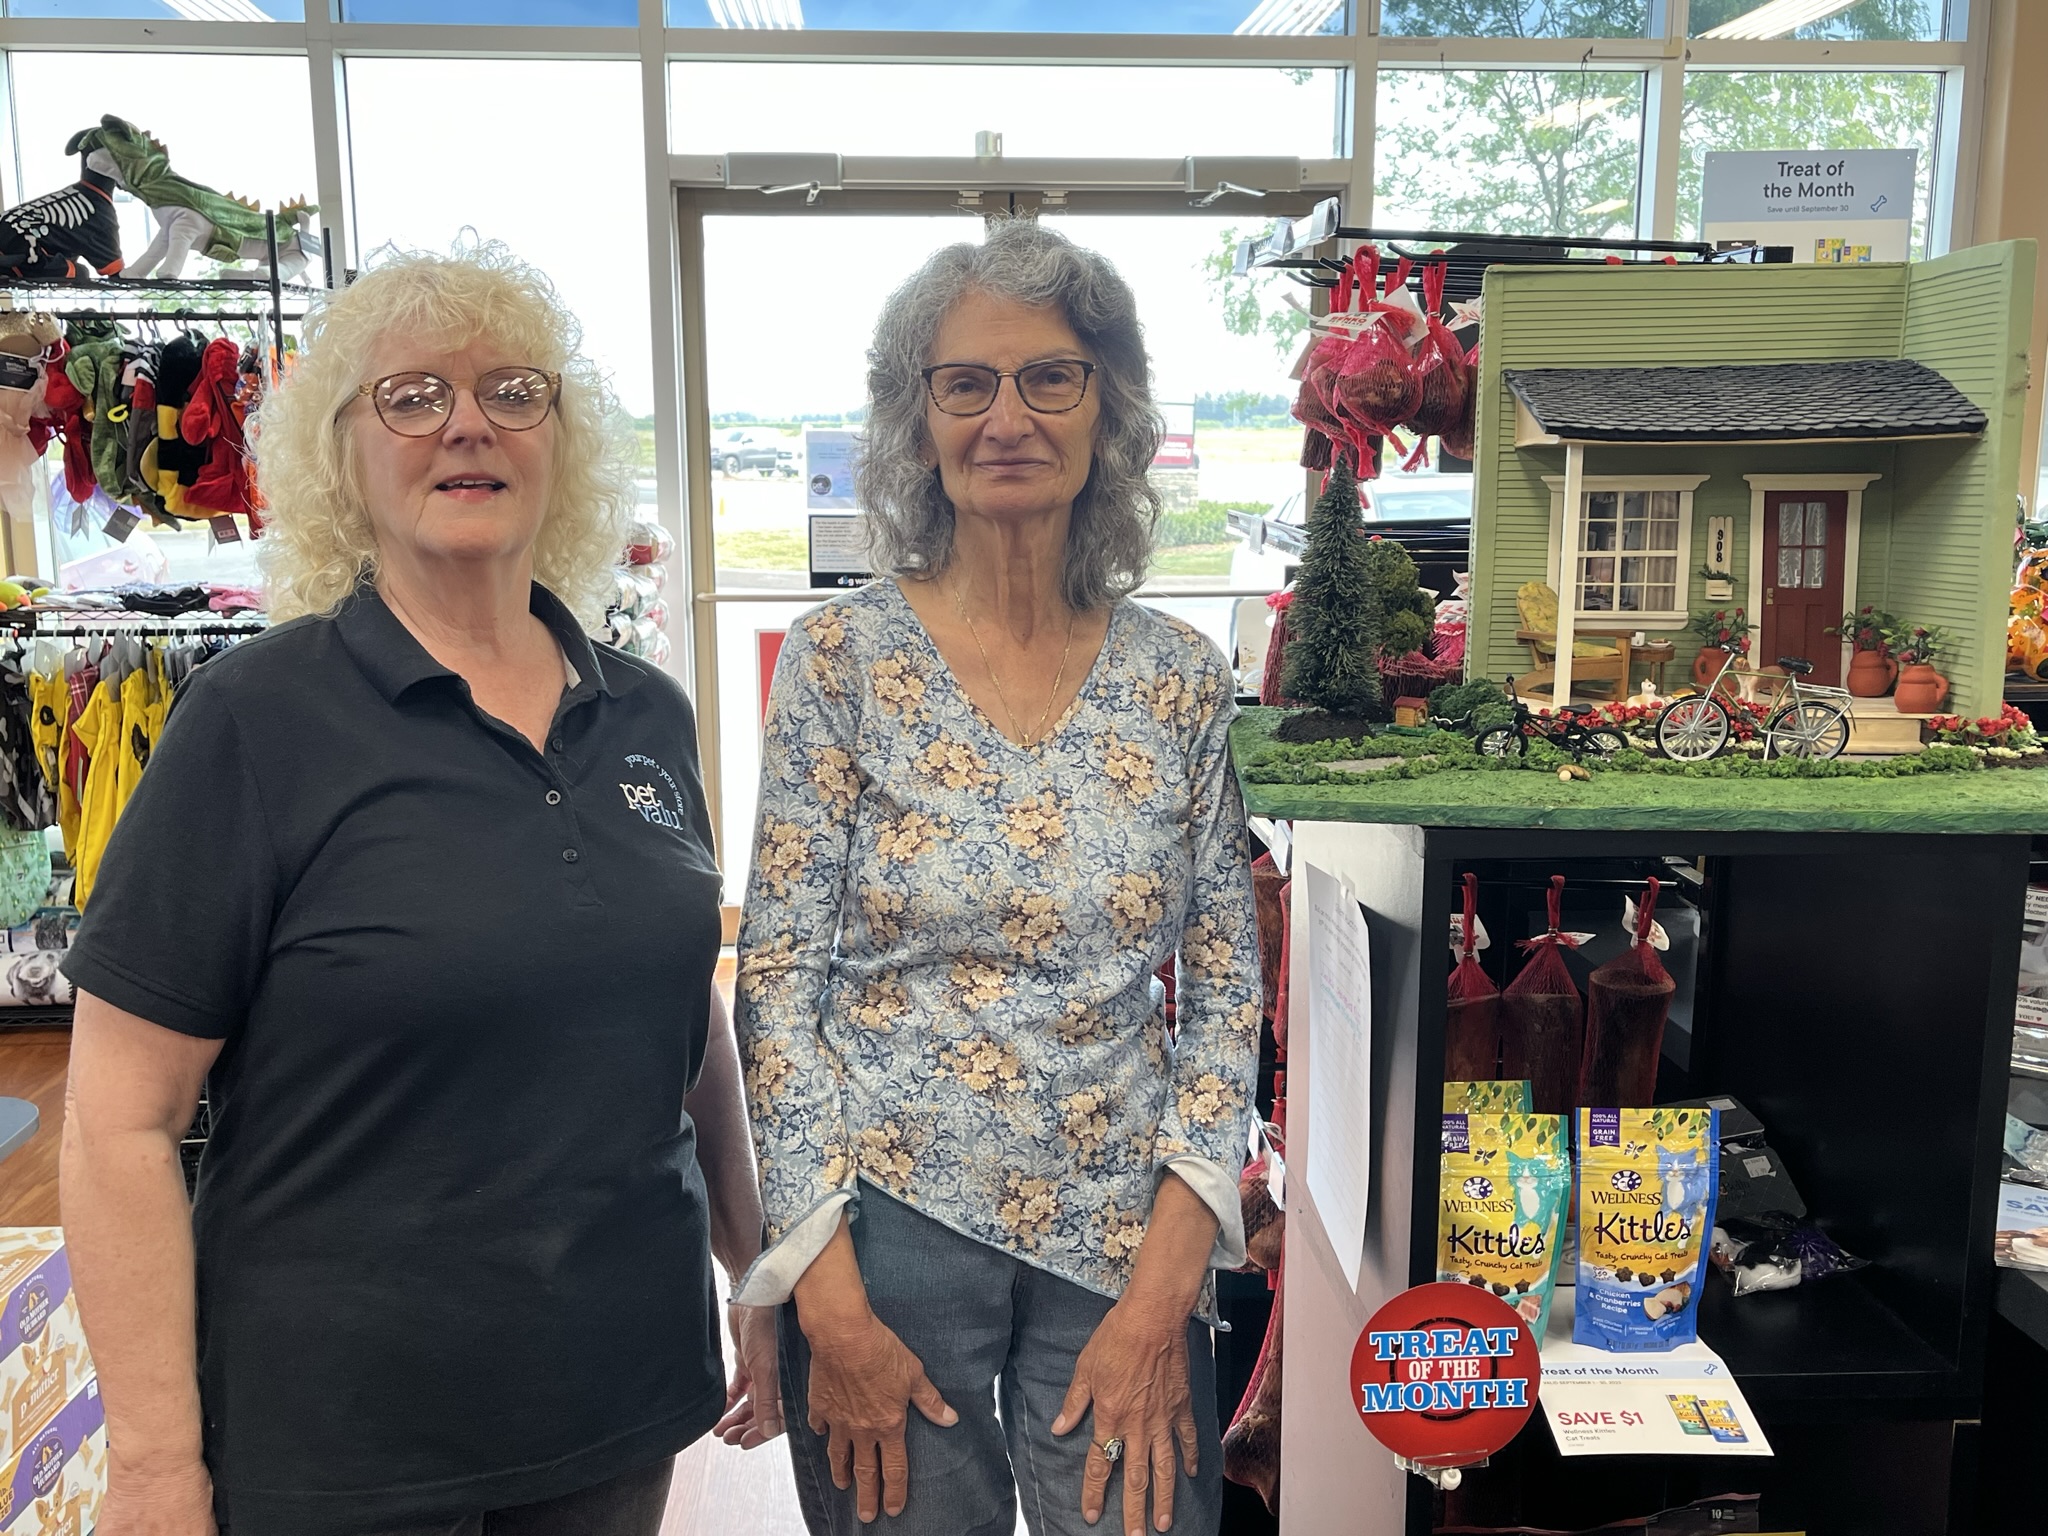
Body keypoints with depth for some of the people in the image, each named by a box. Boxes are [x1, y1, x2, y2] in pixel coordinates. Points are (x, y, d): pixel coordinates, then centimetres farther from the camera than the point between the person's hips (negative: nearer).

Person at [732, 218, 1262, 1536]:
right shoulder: (842, 659, -6)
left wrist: (1164, 1288, -5)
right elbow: (777, 983, -6)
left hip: (1126, 1242, 2)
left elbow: (1227, 988, 1)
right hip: (889, 1225, -1)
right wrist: (830, 1297, -9)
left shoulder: (1183, 679, 0)